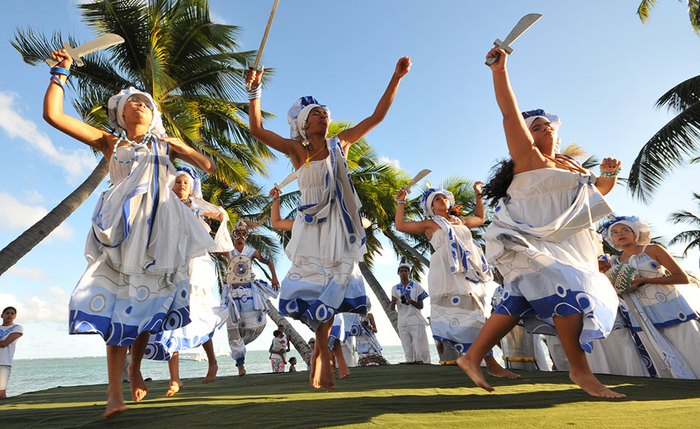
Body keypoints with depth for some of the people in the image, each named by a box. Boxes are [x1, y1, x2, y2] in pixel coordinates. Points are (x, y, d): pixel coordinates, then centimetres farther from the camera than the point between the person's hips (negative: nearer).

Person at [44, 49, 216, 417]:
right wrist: (62, 72, 14)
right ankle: (114, 391, -7)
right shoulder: (110, 142, 16)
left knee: (149, 299, 1)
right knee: (118, 301, -10)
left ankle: (136, 368, 22)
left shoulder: (166, 143, 18)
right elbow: (53, 114, 12)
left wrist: (178, 147, -1)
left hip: (159, 225, 1)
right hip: (121, 225, -1)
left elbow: (207, 166, 13)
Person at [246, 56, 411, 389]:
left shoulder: (341, 144, 4)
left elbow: (377, 116, 5)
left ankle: (320, 353, 22)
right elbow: (257, 129, -9)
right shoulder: (297, 150, -2)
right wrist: (255, 91, -16)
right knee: (312, 288, 0)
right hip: (311, 227, -2)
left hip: (338, 228, 3)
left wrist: (396, 78, 2)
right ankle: (323, 354, 19)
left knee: (331, 288, 6)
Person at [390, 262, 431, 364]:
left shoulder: (416, 286, 2)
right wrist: (393, 302, -16)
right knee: (408, 352, 5)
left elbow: (421, 306, 1)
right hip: (402, 323, 3)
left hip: (416, 322, -2)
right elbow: (392, 309, 6)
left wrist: (411, 301, -17)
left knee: (420, 350, -6)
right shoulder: (395, 288, 9)